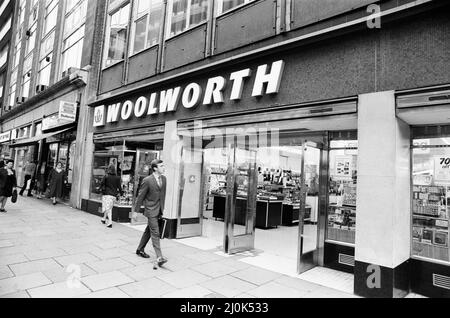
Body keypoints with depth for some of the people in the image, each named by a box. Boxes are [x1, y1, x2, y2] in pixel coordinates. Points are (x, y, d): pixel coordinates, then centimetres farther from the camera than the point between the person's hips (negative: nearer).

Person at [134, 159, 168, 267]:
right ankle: (159, 258, -10)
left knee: (149, 231, 18)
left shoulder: (163, 178, 5)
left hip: (159, 210, 7)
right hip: (151, 210, -7)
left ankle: (140, 250, 35)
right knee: (155, 233, -10)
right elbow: (140, 196, -7)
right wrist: (136, 211, -2)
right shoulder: (147, 180, -14)